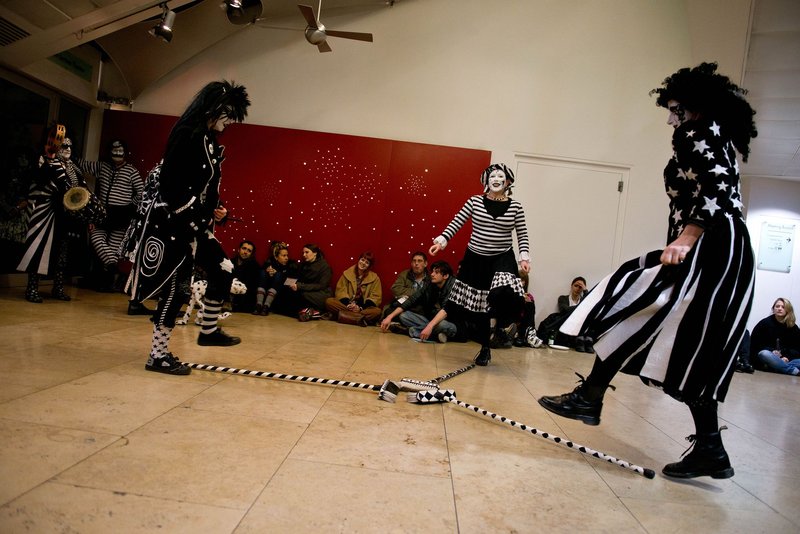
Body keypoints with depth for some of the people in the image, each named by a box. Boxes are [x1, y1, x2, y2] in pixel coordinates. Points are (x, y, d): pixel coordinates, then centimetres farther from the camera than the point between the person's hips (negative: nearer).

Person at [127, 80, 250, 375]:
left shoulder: (209, 139, 12)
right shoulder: (188, 135, -16)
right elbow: (171, 185, -21)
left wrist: (212, 210, 13)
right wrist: (190, 223, -21)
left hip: (195, 224, 10)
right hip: (175, 226, -10)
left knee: (223, 272, 14)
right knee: (173, 287, -3)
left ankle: (209, 331, 32)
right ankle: (158, 356, 10)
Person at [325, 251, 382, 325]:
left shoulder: (374, 278, 6)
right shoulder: (347, 273, 11)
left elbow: (375, 297, -1)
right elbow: (340, 290, 2)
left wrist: (361, 308, -16)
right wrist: (348, 304, -18)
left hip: (363, 307, -1)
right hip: (346, 304, 2)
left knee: (377, 311, -33)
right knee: (328, 301, -27)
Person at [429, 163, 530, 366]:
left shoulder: (515, 207, -1)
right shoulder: (475, 201, -1)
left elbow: (522, 235, 1)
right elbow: (456, 222, -3)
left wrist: (524, 256, -11)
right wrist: (442, 239, -15)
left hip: (502, 259, -1)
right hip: (475, 258, 1)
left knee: (505, 295, -30)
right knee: (477, 304, 6)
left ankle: (494, 322, 3)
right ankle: (485, 348, 24)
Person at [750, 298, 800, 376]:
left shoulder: (793, 327, 9)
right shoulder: (765, 323, 1)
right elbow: (754, 343, -2)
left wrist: (787, 357, -14)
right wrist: (771, 351, -16)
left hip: (786, 358, 3)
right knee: (765, 354, -37)